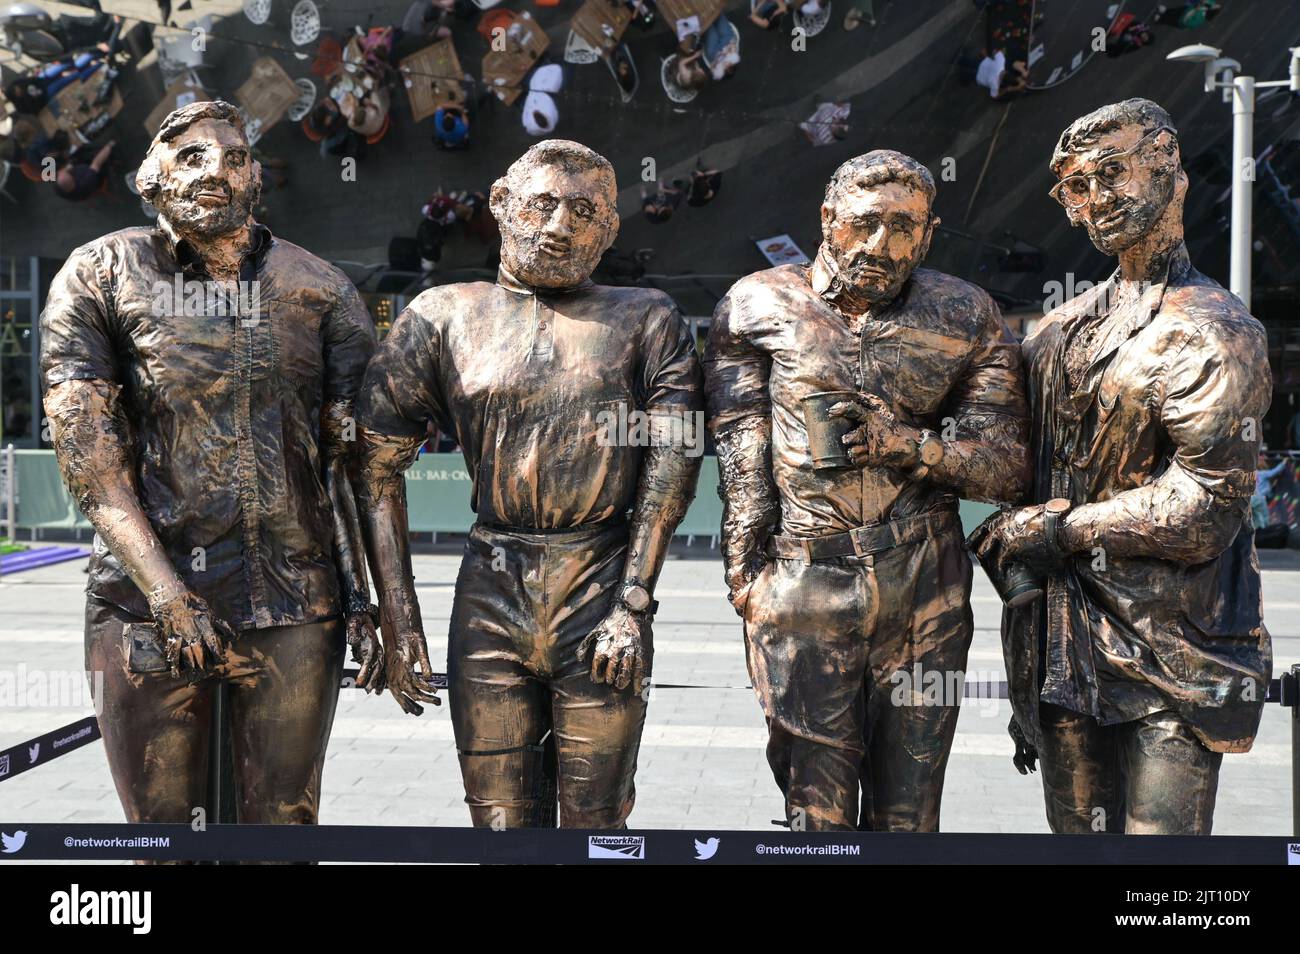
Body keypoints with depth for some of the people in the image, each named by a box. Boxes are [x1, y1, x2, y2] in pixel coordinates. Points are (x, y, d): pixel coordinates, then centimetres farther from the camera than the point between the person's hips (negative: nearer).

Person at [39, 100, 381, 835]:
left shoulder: (321, 292, 5)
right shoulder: (98, 279, 0)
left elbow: (361, 464, 5)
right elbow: (86, 455, -6)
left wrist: (364, 602, -2)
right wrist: (167, 593, -14)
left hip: (297, 607, 1)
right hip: (147, 602, -1)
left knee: (284, 826, 8)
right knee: (161, 831, 9)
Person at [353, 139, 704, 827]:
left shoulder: (645, 320, 8)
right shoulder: (442, 318, 8)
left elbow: (672, 468, 0)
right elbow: (377, 467, 5)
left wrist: (633, 604, -8)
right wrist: (397, 616, -1)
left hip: (603, 592, -1)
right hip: (489, 596, 1)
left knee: (596, 823, 5)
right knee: (500, 820, 5)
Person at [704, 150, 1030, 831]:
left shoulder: (967, 320, 6)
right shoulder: (759, 308, 4)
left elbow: (1010, 465, 4)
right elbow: (738, 455, 3)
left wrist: (908, 445, -12)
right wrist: (745, 572, -4)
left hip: (925, 597, 2)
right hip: (801, 593, -1)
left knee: (908, 811, 10)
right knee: (817, 806, 4)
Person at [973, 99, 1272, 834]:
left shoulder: (1214, 334, -9)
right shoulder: (1060, 332, 13)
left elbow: (1205, 507, -17)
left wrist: (1057, 530, -12)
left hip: (1171, 661, -6)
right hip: (1063, 648, 6)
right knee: (1079, 830, 14)